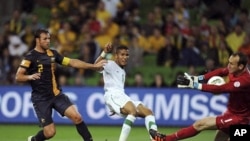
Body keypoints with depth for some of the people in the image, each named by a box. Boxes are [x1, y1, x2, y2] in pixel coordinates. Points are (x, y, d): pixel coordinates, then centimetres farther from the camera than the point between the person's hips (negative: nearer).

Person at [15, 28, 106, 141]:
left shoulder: (52, 53, 8)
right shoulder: (31, 56, -8)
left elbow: (72, 62, 10)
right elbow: (18, 77, -13)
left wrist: (93, 66, 5)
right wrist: (30, 77, -34)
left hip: (56, 94, 5)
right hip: (41, 98, -5)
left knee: (76, 117, -16)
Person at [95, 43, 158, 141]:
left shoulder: (122, 71, 30)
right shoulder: (110, 65, 4)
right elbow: (97, 65, -17)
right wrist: (104, 53, -34)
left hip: (122, 96, 9)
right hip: (113, 95, -9)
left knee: (148, 112, -1)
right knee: (133, 111, -33)